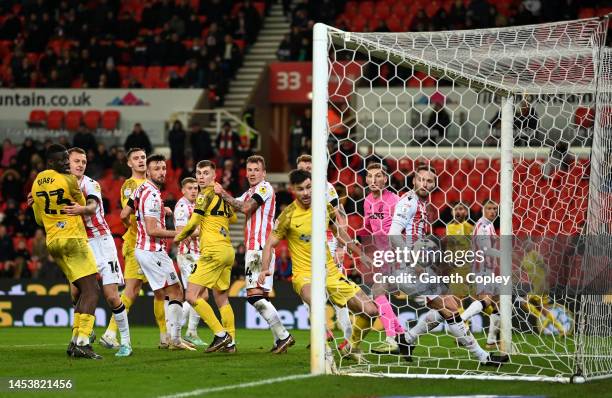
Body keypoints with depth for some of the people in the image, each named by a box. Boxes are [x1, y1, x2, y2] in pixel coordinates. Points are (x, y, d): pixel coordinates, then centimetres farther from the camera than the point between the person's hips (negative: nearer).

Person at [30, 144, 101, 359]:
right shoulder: (69, 180, -12)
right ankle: (82, 343, -24)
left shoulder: (37, 184, 10)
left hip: (52, 242, 8)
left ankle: (75, 341, 8)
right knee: (91, 290, -10)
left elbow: (39, 219, 19)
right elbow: (82, 205, 6)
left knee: (85, 291, 16)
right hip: (73, 238, -8)